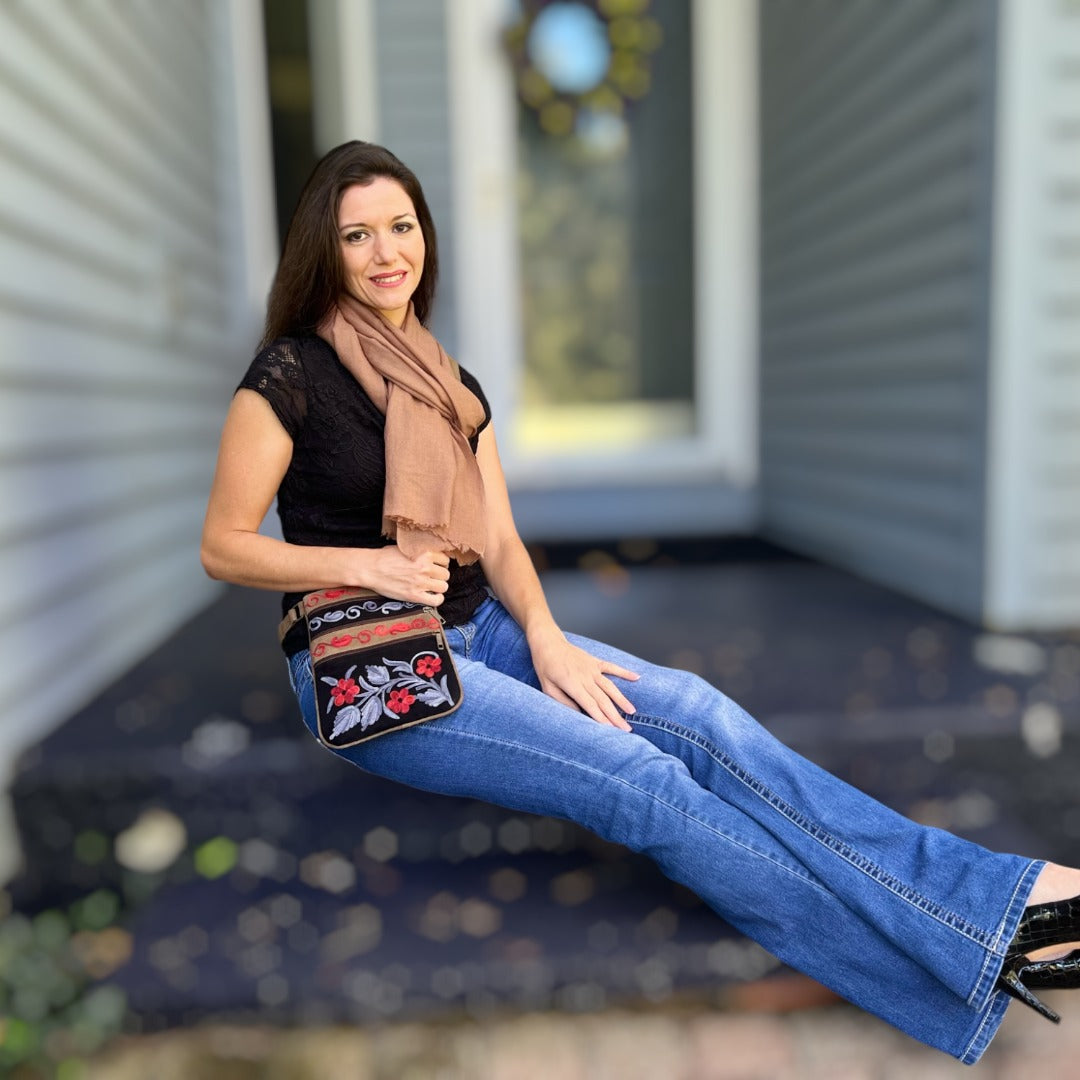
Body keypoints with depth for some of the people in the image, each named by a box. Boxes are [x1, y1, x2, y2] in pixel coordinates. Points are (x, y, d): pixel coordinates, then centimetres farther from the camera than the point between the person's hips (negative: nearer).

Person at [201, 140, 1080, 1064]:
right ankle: (974, 948, -20)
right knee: (635, 779, -23)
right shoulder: (289, 375, -7)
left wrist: (543, 637, -11)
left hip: (475, 633, 6)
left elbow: (497, 542, 7)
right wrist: (367, 563, -18)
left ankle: (1003, 895, -19)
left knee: (697, 715, -18)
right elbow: (224, 548, -4)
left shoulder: (454, 389, 11)